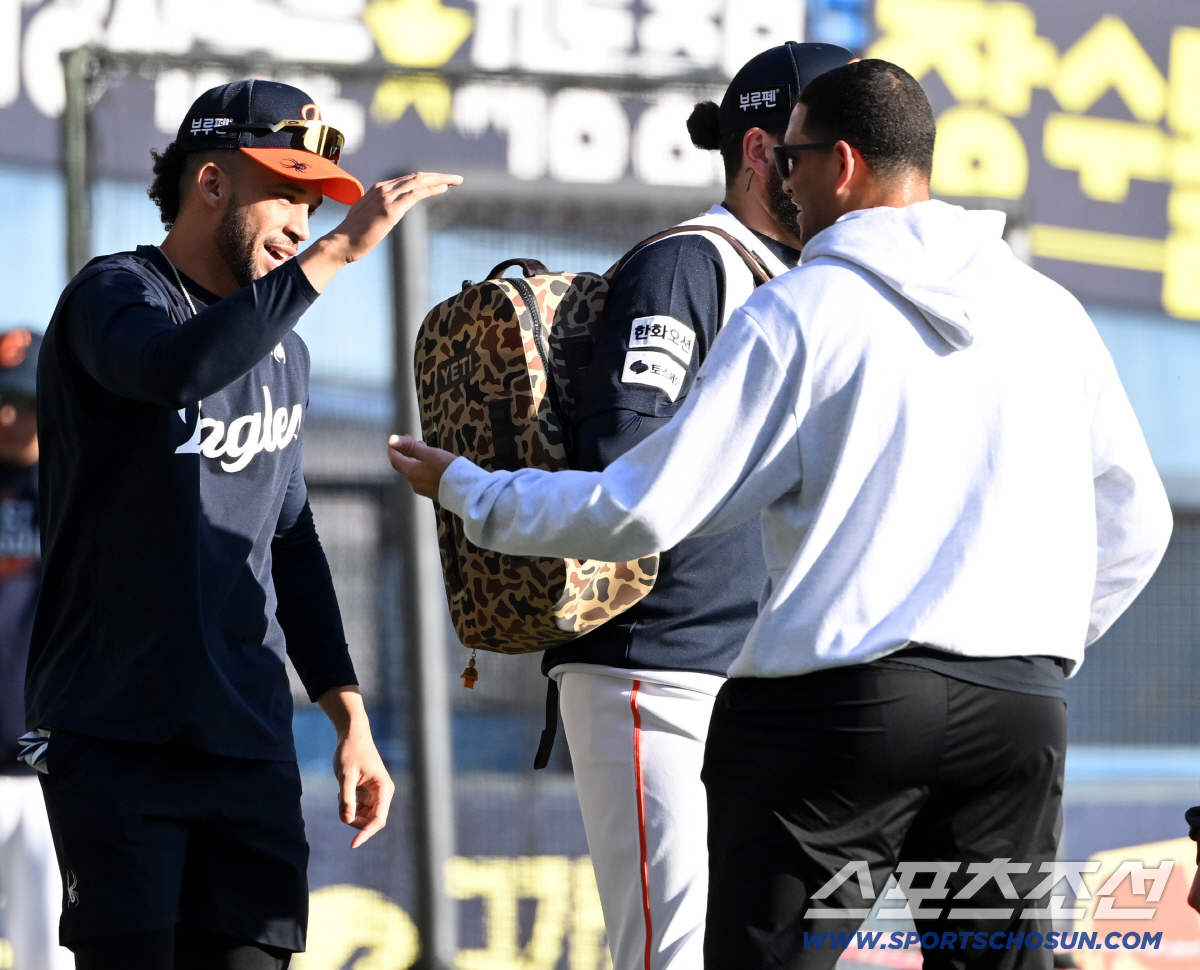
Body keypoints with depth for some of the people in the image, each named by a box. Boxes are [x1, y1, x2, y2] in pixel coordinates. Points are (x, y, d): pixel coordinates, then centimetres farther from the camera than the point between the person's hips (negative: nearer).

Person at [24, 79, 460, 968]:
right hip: (113, 736, -6)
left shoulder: (282, 353, 19)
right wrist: (338, 253, -29)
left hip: (248, 743, 6)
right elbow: (175, 368, -29)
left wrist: (349, 716, 21)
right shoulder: (113, 295, -5)